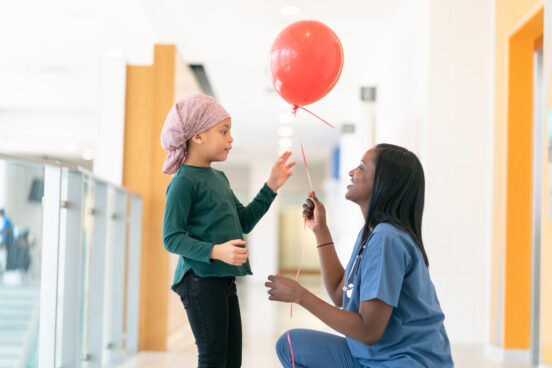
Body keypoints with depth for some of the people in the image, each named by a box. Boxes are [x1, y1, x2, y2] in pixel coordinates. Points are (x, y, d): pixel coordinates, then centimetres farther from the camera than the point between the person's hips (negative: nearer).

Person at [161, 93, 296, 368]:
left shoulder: (219, 178, 18)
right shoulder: (184, 182, -11)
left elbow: (244, 222, 23)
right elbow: (172, 238, -15)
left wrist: (271, 187, 16)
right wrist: (215, 251, -26)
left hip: (224, 279, 9)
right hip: (200, 280, -9)